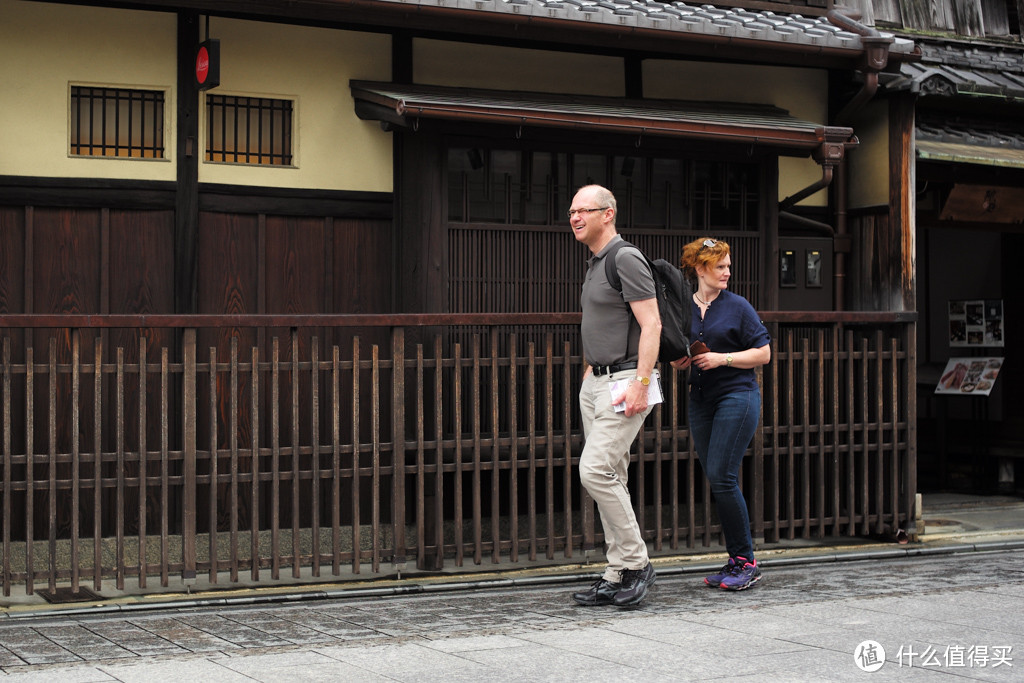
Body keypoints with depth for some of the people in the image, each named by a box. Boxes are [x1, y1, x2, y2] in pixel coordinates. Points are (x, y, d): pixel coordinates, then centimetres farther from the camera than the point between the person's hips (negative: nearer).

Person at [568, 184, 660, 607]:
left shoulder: (626, 259, -12)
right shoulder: (596, 263, 18)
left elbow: (651, 325, -18)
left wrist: (640, 383, -24)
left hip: (624, 381, -10)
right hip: (596, 382, 10)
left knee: (596, 470, -16)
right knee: (609, 477, 8)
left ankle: (636, 563, -5)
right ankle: (618, 576, 12)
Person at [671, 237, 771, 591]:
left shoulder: (738, 307, -2)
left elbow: (763, 353, -3)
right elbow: (674, 356, 21)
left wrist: (722, 358, -13)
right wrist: (679, 362, -2)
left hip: (737, 395, -5)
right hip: (700, 399, 5)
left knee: (722, 476, -14)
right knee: (716, 481, 5)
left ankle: (746, 562, -5)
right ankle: (736, 562, 13)